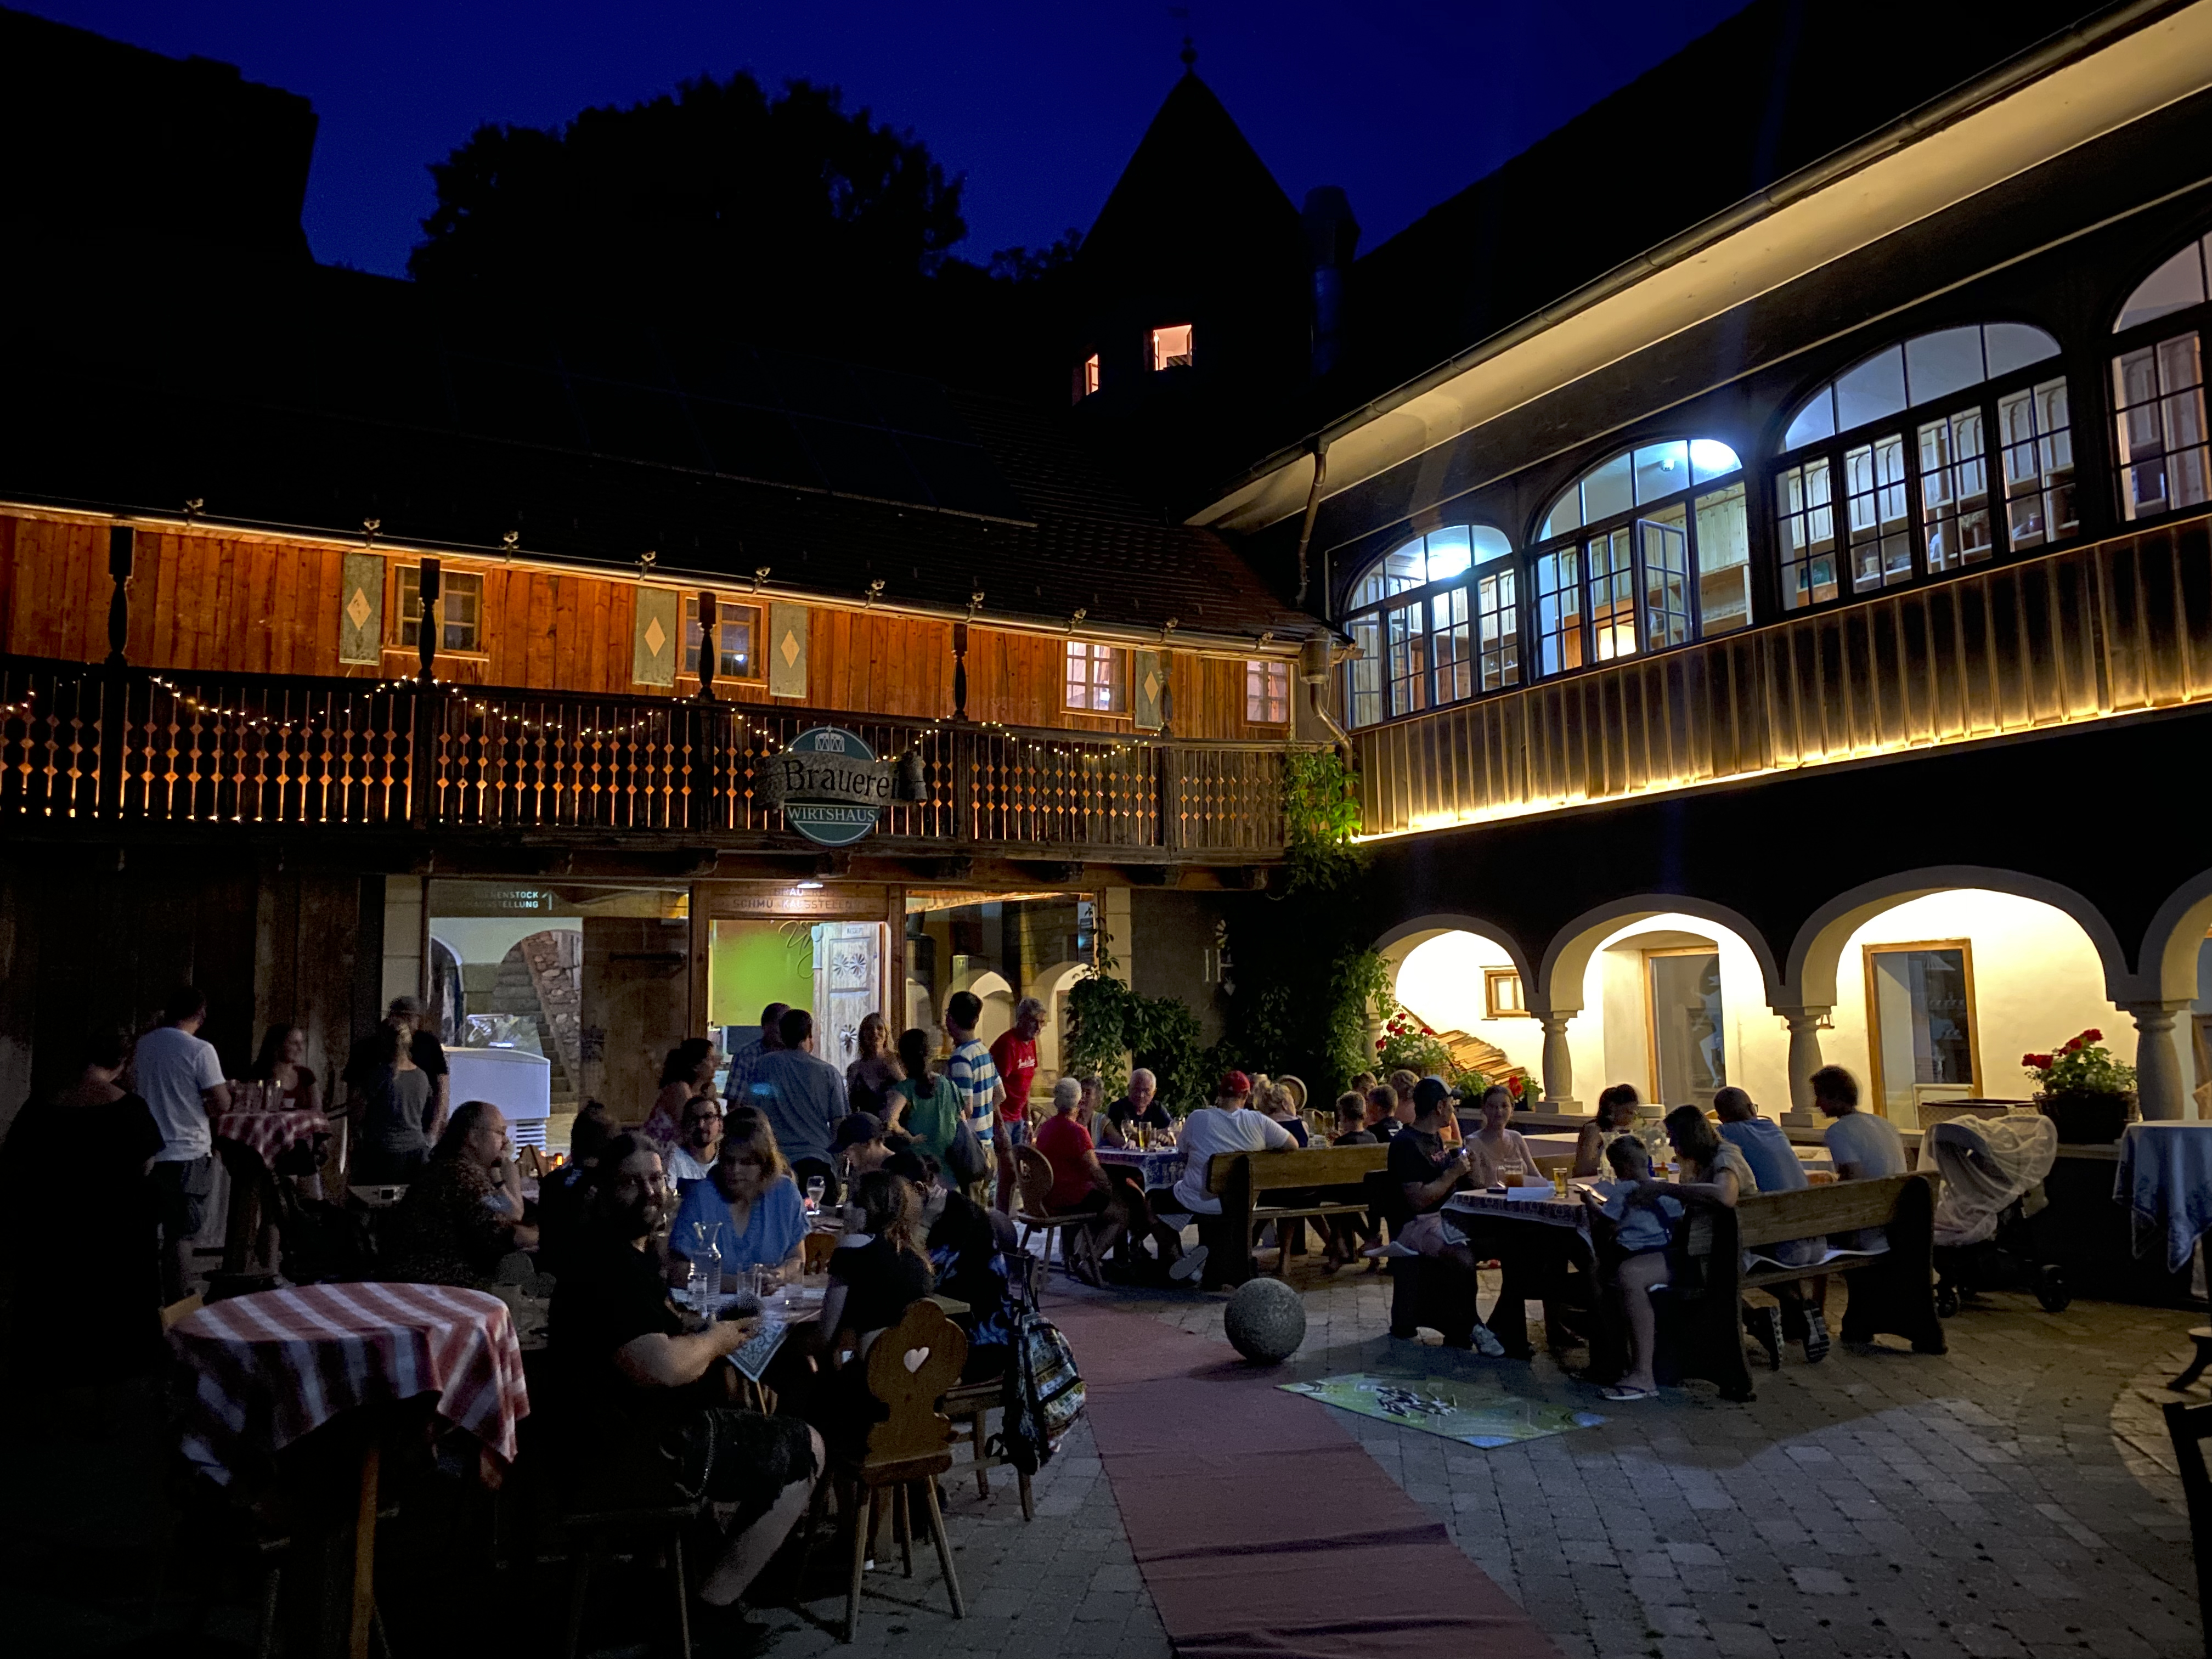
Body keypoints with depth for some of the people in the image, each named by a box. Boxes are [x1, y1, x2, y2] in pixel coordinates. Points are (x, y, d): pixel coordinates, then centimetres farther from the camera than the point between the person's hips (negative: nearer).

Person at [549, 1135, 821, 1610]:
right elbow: (662, 1368, -34)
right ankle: (712, 1604, 6)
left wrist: (713, 1336, 7)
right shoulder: (611, 1266, -24)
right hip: (631, 1459, -11)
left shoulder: (626, 1254, 10)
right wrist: (713, 1340, -15)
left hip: (628, 1438, 11)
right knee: (806, 1450, 0)